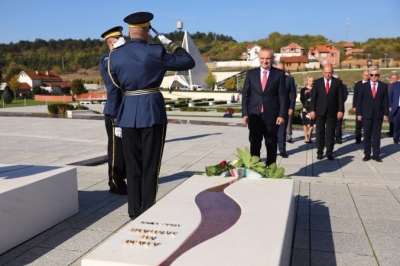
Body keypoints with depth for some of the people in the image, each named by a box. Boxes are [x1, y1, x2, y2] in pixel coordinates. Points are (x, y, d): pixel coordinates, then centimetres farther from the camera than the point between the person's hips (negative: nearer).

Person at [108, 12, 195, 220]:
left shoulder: (115, 55, 5)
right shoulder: (155, 52, -8)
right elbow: (189, 62, 1)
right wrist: (170, 43, 11)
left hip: (128, 113, 4)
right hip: (152, 112, -4)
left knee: (133, 166, 13)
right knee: (150, 167, 5)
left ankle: (134, 212, 21)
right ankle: (148, 213, 11)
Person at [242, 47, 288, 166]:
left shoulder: (279, 74, 2)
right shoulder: (251, 73, 7)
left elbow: (283, 96, -1)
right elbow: (245, 95, 5)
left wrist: (282, 115, -9)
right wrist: (245, 114, -3)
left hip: (272, 116, -1)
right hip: (254, 116, 1)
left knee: (271, 145, 7)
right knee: (254, 145, 6)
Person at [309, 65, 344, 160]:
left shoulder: (338, 82, 3)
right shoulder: (317, 82, 4)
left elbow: (340, 97, 1)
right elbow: (313, 97, 1)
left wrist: (340, 110, -7)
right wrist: (312, 110, -6)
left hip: (332, 112, 0)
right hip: (320, 111, 0)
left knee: (330, 133, 4)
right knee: (320, 132, 5)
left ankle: (329, 152, 11)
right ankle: (320, 152, 12)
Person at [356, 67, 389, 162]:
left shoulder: (384, 86, 3)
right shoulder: (364, 86, 2)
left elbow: (386, 101, 3)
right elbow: (359, 101, 2)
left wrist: (385, 113, -3)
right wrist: (359, 114, -4)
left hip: (378, 115, 0)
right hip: (367, 115, 0)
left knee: (377, 136, 5)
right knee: (367, 136, 5)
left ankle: (376, 155, 12)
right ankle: (367, 154, 12)